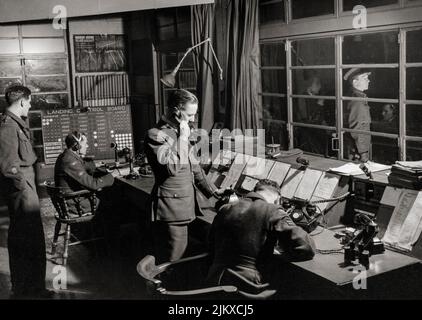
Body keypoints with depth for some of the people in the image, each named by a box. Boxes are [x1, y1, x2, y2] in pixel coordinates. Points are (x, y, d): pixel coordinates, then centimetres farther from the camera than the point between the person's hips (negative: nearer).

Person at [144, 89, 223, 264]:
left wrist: (213, 191, 16)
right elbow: (173, 168, -25)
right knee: (170, 262, -3)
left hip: (186, 204, 9)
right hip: (170, 208, -9)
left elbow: (193, 165, 19)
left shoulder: (179, 131, 13)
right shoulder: (155, 135, -15)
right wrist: (183, 137, -18)